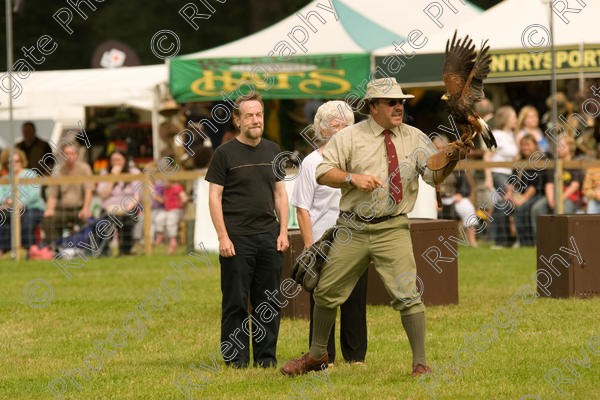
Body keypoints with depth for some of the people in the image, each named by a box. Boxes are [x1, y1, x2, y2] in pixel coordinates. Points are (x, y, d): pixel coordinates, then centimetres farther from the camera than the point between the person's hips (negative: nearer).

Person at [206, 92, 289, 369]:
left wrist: (283, 231, 7)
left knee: (269, 302, 5)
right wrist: (223, 237, -10)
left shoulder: (272, 151, 13)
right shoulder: (225, 153, -1)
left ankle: (266, 355, 12)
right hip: (237, 239, -4)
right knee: (236, 302, -2)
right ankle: (237, 356, 4)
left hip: (269, 237, 4)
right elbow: (214, 197, -3)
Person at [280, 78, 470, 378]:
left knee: (407, 294, -14)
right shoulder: (350, 137, 1)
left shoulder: (415, 139, 4)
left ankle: (420, 364, -7)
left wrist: (451, 158, -24)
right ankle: (317, 355, 30)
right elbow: (322, 173, -2)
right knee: (327, 293, 10)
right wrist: (353, 178, -19)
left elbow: (435, 176, -4)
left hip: (392, 230, -1)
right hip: (352, 229, 1)